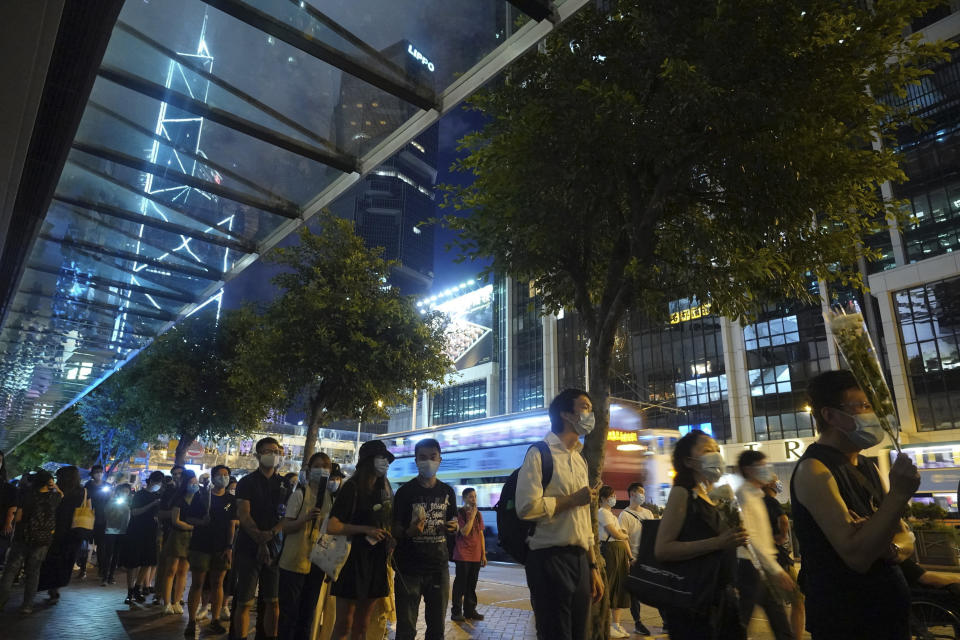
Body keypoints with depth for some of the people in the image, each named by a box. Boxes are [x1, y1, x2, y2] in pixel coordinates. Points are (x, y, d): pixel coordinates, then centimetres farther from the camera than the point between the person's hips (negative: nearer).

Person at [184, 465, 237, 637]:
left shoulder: (231, 500, 7)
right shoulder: (201, 496, 3)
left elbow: (232, 525, 5)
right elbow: (188, 517, 4)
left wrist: (229, 547, -2)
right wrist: (200, 521, -16)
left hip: (222, 548, 2)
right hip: (201, 545, -2)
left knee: (217, 583, 6)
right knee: (197, 583, 1)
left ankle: (215, 621, 13)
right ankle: (191, 621, 9)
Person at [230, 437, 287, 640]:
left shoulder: (284, 484, 10)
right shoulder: (247, 482, 2)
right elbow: (244, 516, -8)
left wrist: (270, 534, -13)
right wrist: (260, 540, -17)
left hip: (274, 550, 3)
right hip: (249, 548, -3)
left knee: (273, 601, 4)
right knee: (244, 602, -1)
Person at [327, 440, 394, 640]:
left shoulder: (384, 488, 10)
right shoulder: (352, 488, -10)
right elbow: (331, 526, -17)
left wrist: (389, 538, 4)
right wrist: (366, 530, -18)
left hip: (376, 561, 6)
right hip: (354, 559, -6)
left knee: (362, 623, 14)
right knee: (344, 624, 1)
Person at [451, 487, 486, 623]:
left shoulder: (478, 514, 11)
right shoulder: (460, 513, -8)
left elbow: (481, 534, 13)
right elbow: (465, 532, -19)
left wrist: (483, 554, 12)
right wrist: (472, 516, -19)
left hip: (476, 555, 6)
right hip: (463, 555, -6)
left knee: (472, 585, 12)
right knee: (460, 584, -1)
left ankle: (470, 610, 21)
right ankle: (456, 612, 7)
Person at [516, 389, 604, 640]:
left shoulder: (580, 460, 17)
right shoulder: (540, 453, -8)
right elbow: (526, 507, -20)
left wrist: (593, 567, 16)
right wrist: (574, 499, -11)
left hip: (579, 560, 8)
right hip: (550, 559, -8)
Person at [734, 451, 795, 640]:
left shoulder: (757, 495, 15)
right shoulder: (744, 495, -15)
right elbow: (749, 537, -22)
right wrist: (776, 570, -22)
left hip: (765, 567, 10)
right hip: (751, 566, -10)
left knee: (779, 622, 17)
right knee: (740, 624, -2)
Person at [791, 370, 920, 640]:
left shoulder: (867, 467, 9)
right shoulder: (813, 470, -19)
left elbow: (905, 538, 10)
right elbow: (857, 556, -25)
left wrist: (891, 548, -12)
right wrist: (899, 494, -26)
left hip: (891, 610, 8)